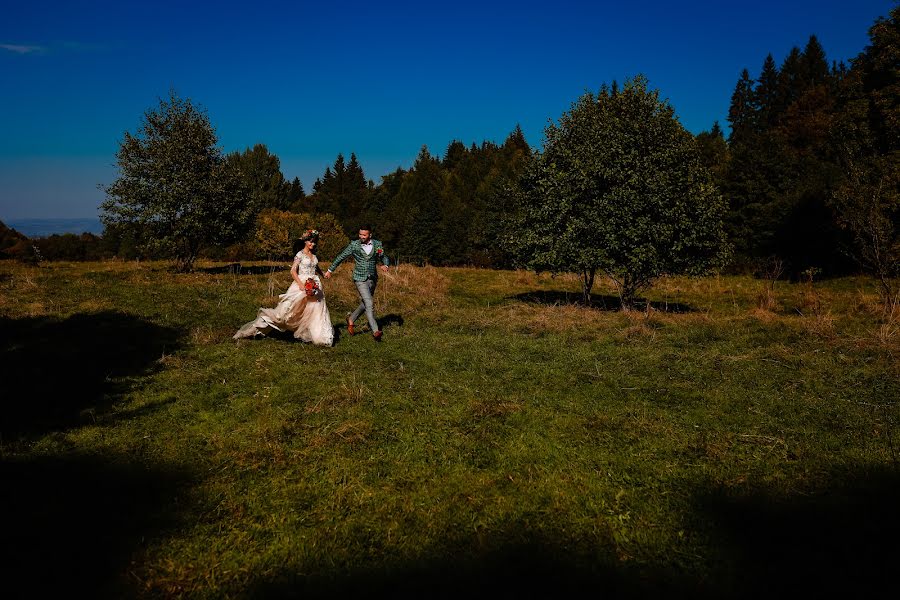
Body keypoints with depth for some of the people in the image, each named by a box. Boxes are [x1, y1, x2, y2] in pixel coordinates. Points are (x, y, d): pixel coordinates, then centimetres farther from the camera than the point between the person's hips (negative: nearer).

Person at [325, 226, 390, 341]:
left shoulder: (377, 244, 1)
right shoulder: (354, 245, -5)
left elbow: (384, 258, 11)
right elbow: (341, 257, 4)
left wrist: (385, 265, -12)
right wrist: (330, 270, 7)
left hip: (373, 278, 4)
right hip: (360, 278, -4)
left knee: (364, 304, 13)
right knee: (369, 303, -15)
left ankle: (351, 319, 37)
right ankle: (375, 330, -15)